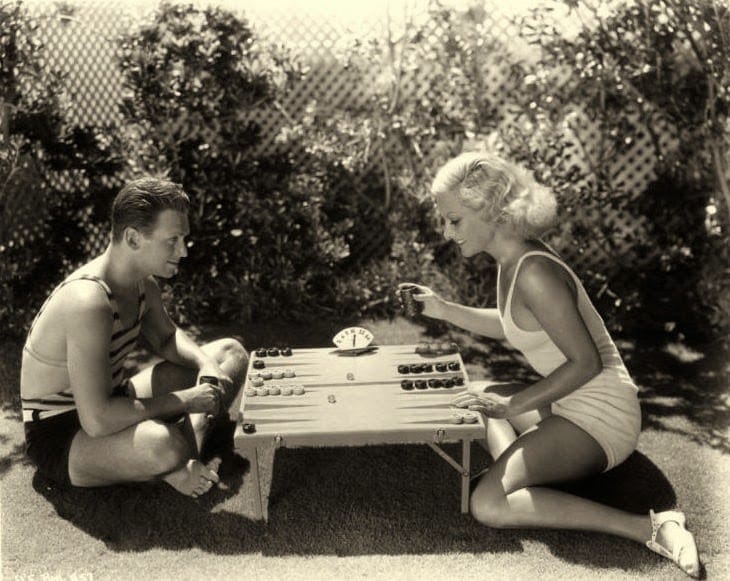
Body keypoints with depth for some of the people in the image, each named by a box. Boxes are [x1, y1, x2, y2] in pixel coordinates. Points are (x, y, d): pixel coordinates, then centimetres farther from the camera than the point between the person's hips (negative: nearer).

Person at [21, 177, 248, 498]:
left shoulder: (143, 283, -5)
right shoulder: (88, 301, -33)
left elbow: (166, 338, 14)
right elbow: (97, 421, -38)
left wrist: (206, 365, -8)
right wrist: (184, 401, -28)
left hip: (108, 403, 9)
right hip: (60, 437, -9)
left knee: (231, 353, 7)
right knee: (164, 444, -42)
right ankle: (175, 471, -7)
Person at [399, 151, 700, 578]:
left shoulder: (534, 273, -25)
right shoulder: (516, 257, 3)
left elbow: (586, 362, -23)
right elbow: (511, 325, 19)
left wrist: (513, 405, -19)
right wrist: (444, 310, 10)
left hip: (599, 415, -10)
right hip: (572, 402, 10)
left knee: (488, 504, -21)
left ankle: (648, 528, -18)